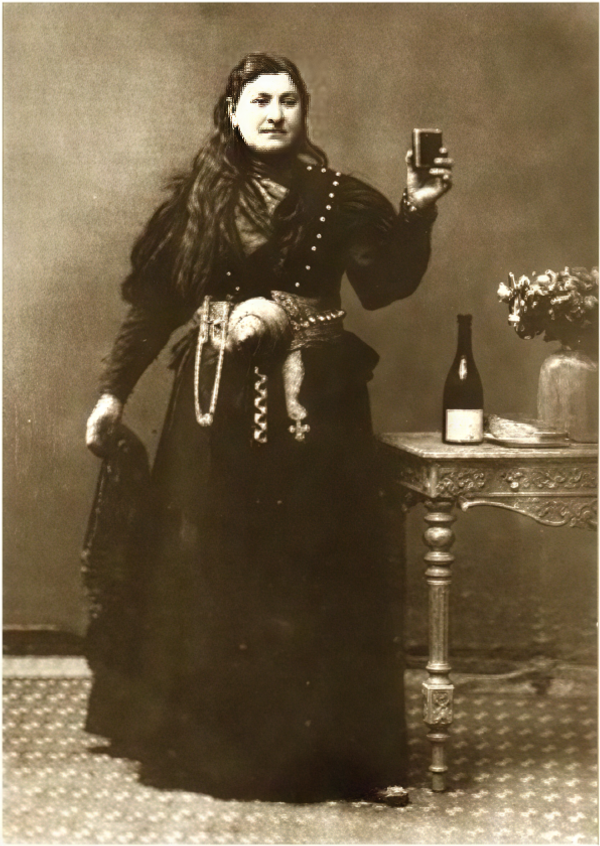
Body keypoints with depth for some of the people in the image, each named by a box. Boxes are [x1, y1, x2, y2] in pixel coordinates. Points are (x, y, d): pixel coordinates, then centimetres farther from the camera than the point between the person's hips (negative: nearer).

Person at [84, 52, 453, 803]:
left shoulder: (336, 197, 3)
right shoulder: (199, 196, 5)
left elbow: (392, 279, -4)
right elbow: (155, 298, 6)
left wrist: (418, 208, -17)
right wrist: (115, 388, 3)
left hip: (312, 397, 0)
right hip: (218, 395, 1)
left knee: (310, 564, 2)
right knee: (209, 564, 4)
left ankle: (313, 740, 13)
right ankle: (205, 734, 18)